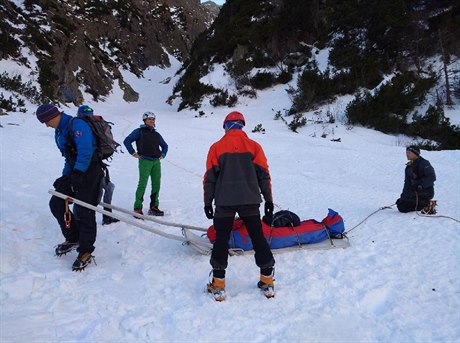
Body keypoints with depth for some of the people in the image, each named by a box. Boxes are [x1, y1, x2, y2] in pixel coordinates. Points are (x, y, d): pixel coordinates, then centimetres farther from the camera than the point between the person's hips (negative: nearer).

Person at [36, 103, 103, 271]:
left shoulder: (76, 125, -14)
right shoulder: (59, 131, 17)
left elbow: (85, 151, -25)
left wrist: (78, 173, -30)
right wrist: (65, 176, 15)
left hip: (88, 171, -9)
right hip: (74, 171, 10)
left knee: (83, 211, -7)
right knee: (56, 203, 5)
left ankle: (86, 252, 4)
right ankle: (73, 238, 19)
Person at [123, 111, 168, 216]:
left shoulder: (157, 134, 19)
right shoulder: (139, 131, 3)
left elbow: (164, 145, 33)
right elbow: (126, 141, -2)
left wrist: (163, 154, 18)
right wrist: (133, 153, -5)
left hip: (156, 162, 6)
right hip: (145, 161, -5)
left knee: (156, 184, 4)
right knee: (142, 184, -10)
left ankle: (154, 207, 14)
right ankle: (137, 208, -5)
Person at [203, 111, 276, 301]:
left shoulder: (217, 147, 2)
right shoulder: (254, 146, 5)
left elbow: (210, 178, 2)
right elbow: (264, 175, 5)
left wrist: (208, 202, 7)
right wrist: (268, 199, 10)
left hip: (224, 201, -1)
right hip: (250, 200, 2)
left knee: (221, 239, 6)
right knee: (258, 237, 10)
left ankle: (218, 285, 8)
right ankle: (267, 281, 17)